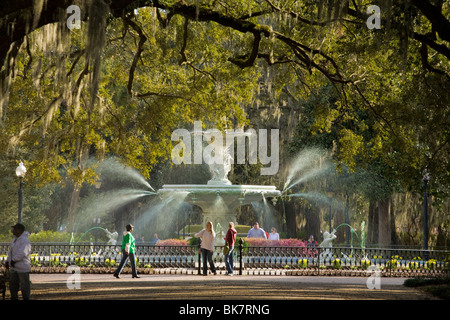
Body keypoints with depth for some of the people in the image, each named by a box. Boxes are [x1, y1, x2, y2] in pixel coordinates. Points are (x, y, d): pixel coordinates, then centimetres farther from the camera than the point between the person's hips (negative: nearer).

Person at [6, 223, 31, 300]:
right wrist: (8, 261, 11)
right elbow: (10, 251, 20)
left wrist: (13, 260, -19)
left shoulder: (25, 240, -18)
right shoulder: (15, 239, 13)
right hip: (14, 267, 10)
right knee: (12, 283, 16)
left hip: (23, 267, -10)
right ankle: (14, 298, 26)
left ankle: (26, 298, 7)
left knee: (24, 284, -1)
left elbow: (22, 253, -27)